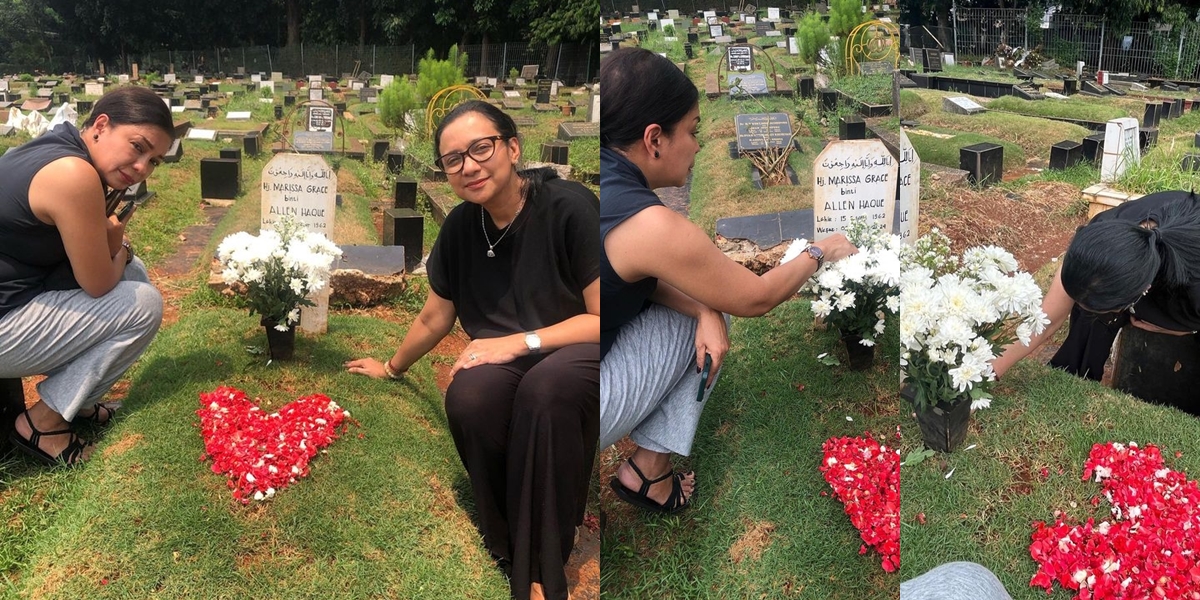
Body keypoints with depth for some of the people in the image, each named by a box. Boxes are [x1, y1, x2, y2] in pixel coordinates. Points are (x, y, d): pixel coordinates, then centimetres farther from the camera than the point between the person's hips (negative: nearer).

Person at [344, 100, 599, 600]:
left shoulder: (570, 207, -15)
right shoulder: (460, 227, 2)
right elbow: (433, 319, 19)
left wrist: (520, 342, -19)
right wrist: (391, 368, 33)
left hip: (574, 356, -4)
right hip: (504, 365, 4)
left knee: (548, 385, -38)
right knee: (467, 397, -31)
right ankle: (514, 555, -11)